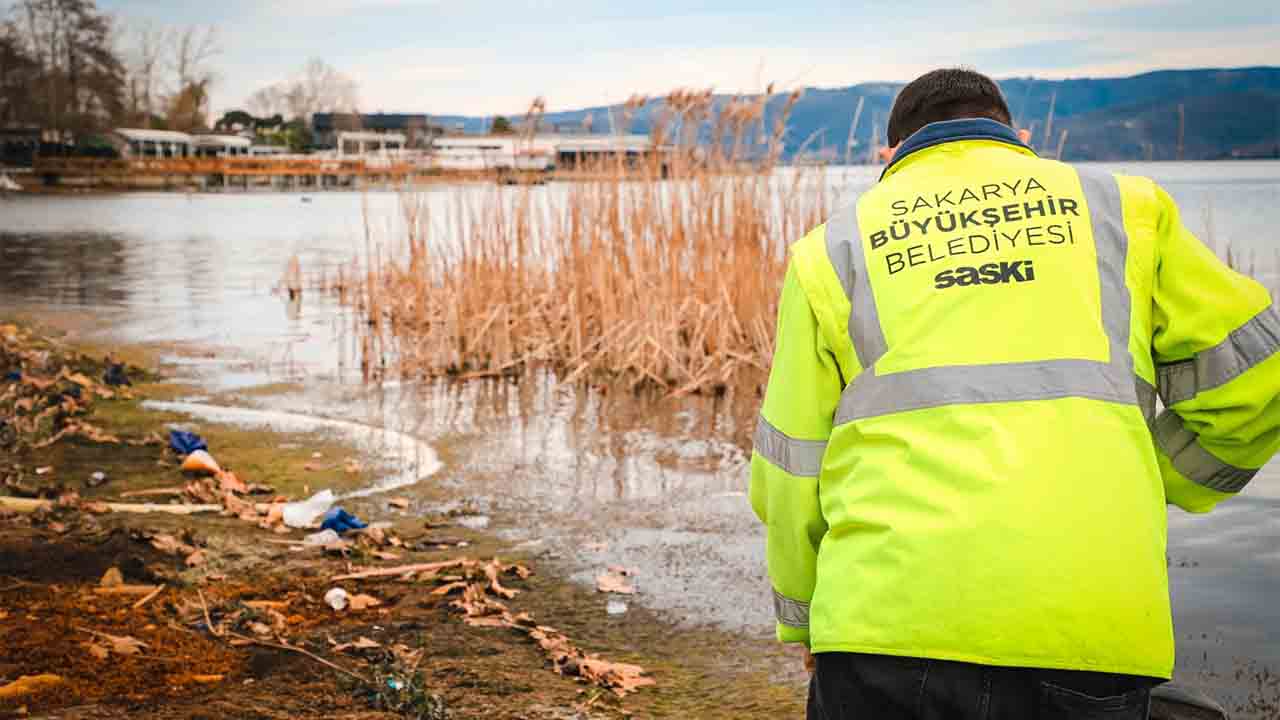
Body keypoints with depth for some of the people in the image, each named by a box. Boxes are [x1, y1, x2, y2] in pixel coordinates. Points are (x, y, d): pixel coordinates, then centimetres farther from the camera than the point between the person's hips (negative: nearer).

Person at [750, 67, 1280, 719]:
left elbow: (790, 474, 15)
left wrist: (802, 626, 28)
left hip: (891, 612, 0)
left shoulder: (833, 246, 16)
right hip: (1088, 624, 1)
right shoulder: (1120, 206, 17)